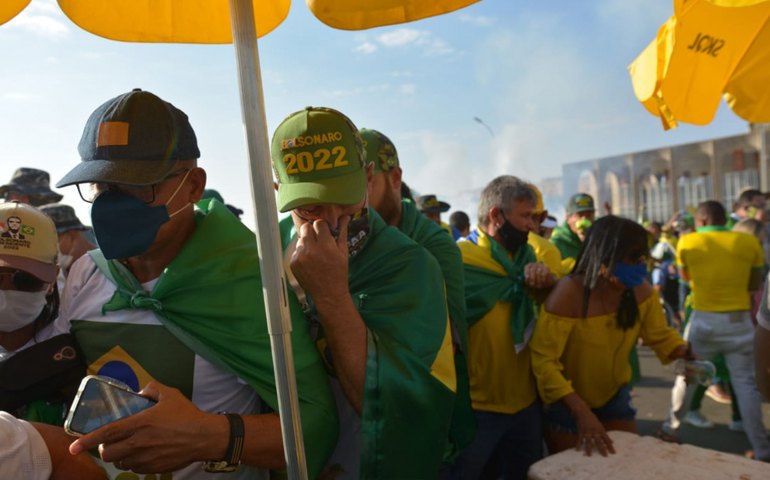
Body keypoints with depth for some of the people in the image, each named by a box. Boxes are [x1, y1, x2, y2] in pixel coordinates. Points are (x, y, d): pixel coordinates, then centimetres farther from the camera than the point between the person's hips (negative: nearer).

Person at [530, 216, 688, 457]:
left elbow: (661, 336, 3)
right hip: (567, 404, -4)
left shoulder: (641, 291, -13)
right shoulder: (569, 293, -30)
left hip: (615, 397, 5)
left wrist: (685, 354, -19)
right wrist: (581, 411, -41)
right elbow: (544, 360, -32)